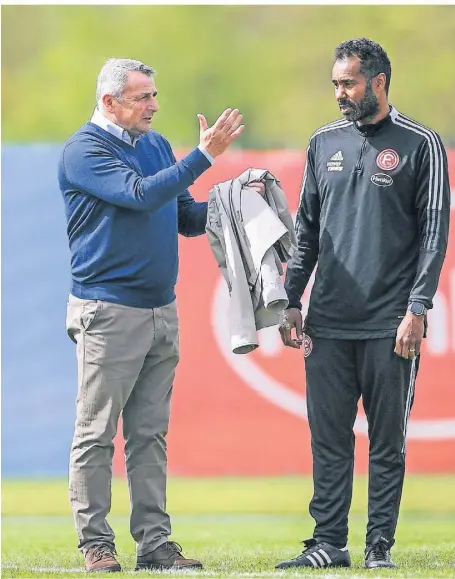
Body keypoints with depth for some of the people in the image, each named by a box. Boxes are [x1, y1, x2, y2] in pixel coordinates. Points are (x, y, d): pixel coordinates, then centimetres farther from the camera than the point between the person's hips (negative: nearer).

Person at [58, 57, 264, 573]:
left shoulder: (157, 145, 14)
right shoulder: (85, 150, -8)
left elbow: (186, 218, 18)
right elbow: (141, 195, -22)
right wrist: (204, 155, -22)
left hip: (161, 310, 7)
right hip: (106, 312, -7)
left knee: (150, 434, 8)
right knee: (96, 433, -2)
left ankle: (155, 541, 10)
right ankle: (95, 544, 2)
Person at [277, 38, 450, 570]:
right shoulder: (324, 143, 12)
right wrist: (291, 302, 9)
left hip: (390, 326, -4)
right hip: (328, 324, 4)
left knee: (387, 443, 2)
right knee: (328, 440, 4)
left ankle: (380, 547, 7)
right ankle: (329, 544, 9)